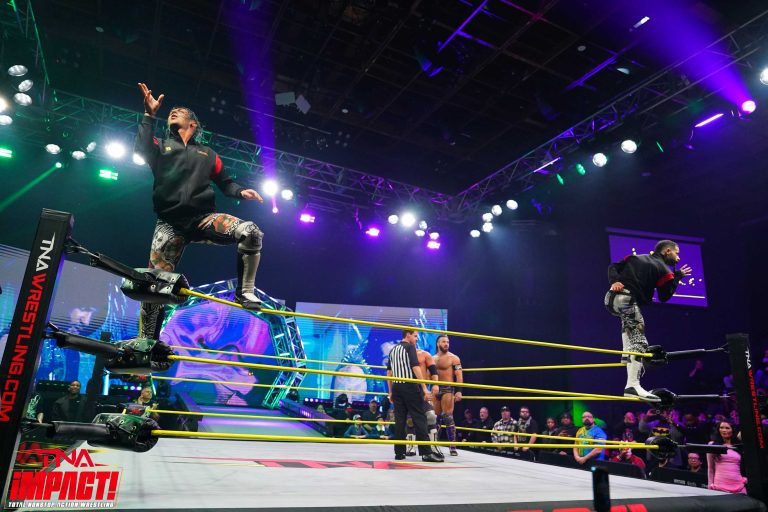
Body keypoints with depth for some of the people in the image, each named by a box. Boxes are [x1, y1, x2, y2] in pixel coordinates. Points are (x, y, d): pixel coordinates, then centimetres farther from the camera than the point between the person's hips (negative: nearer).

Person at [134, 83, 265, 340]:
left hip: (204, 218, 0)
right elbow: (141, 152, -4)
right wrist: (149, 115, -9)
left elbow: (225, 183, 23)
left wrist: (241, 191, 1)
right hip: (170, 223, 0)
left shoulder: (207, 154, 22)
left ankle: (245, 291, -16)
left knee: (251, 232, -27)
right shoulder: (161, 146, 18)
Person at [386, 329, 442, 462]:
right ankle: (426, 452, -7)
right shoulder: (410, 347, -4)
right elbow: (415, 367, -14)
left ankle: (399, 452, 10)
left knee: (400, 420, 9)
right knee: (419, 418, -5)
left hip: (396, 387, 7)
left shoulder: (393, 350, 18)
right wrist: (424, 387, -15)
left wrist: (391, 392, 21)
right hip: (410, 386, -7)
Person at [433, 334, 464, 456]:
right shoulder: (433, 359, 14)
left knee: (448, 417, -10)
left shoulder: (453, 358, -1)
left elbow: (459, 375, -8)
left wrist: (459, 391, -19)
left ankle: (452, 446, -7)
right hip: (435, 390, 5)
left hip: (447, 389, -5)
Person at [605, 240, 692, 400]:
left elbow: (613, 267, 16)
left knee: (628, 320, 39)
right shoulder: (664, 269, 9)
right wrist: (678, 276, 23)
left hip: (611, 297, 7)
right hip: (627, 301, -7)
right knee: (639, 342, -7)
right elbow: (664, 297, 16)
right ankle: (633, 385, -18)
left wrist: (615, 280, 3)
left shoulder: (634, 257, 24)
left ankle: (626, 354, 28)